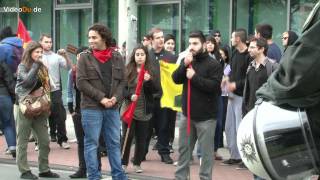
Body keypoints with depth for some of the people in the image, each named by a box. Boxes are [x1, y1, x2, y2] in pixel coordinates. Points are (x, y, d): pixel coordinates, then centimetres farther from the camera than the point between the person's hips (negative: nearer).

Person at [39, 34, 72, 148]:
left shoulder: (57, 57, 5)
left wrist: (65, 56, -15)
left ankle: (62, 139, 13)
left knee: (60, 116, 2)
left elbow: (68, 67, -2)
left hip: (55, 90, 1)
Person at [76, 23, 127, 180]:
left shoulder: (117, 58, 7)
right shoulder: (85, 58, -2)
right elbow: (81, 83, -8)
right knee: (91, 144, 3)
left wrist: (116, 98, -10)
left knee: (114, 143, 10)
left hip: (113, 108, 3)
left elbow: (122, 81, 9)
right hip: (91, 108, -3)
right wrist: (101, 98, -14)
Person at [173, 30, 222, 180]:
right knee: (183, 148, 14)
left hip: (206, 116, -5)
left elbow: (214, 86, -19)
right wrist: (184, 65, -14)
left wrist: (194, 77, -17)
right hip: (187, 114, 6)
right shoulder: (186, 61, 9)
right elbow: (175, 79, 0)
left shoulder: (213, 65, -8)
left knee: (206, 151, 1)